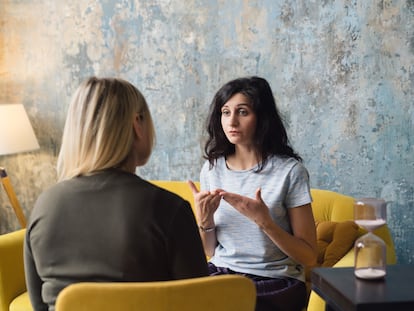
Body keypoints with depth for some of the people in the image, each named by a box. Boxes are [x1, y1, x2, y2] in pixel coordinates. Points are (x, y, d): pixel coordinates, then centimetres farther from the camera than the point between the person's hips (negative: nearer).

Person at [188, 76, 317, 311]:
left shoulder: (289, 170, -9)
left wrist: (264, 221, -23)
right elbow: (210, 251, 10)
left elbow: (309, 257, -8)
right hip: (221, 272, 4)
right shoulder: (212, 168, 5)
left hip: (275, 280, -4)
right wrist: (205, 219, -11)